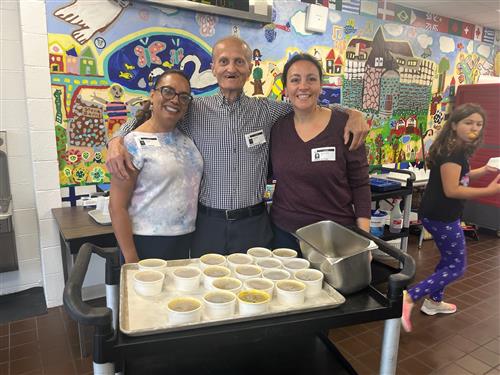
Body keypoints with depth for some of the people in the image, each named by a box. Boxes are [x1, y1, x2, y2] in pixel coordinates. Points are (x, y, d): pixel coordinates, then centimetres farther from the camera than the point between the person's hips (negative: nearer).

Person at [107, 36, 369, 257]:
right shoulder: (194, 110, 0)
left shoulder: (267, 111, 3)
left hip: (254, 223, 1)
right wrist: (116, 141, -11)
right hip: (208, 224, 0)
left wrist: (353, 113, -6)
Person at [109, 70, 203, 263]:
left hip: (186, 240, 6)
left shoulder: (186, 137, 5)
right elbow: (117, 207, -13)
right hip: (147, 243, -5)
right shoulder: (134, 143, -13)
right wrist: (131, 259, -15)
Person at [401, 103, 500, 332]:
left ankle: (434, 302, 36)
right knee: (457, 267, -2)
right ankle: (409, 298, -7)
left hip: (438, 215, 10)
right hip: (441, 217, -10)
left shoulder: (456, 149, 12)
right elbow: (451, 190, -25)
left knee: (449, 260, 23)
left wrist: (480, 172, 15)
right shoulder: (453, 151, -20)